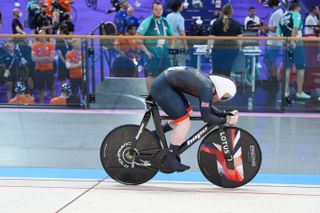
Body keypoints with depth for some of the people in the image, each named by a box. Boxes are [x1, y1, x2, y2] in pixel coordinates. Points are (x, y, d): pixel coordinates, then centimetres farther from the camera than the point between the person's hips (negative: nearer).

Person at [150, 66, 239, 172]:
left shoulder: (208, 81, 7)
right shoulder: (207, 88, -21)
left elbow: (207, 108, 17)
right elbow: (206, 117, -20)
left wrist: (225, 114, 5)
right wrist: (225, 120, -8)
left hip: (166, 82, 10)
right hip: (161, 88, -10)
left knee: (187, 113, 18)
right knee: (184, 123, -8)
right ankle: (170, 159, 2)